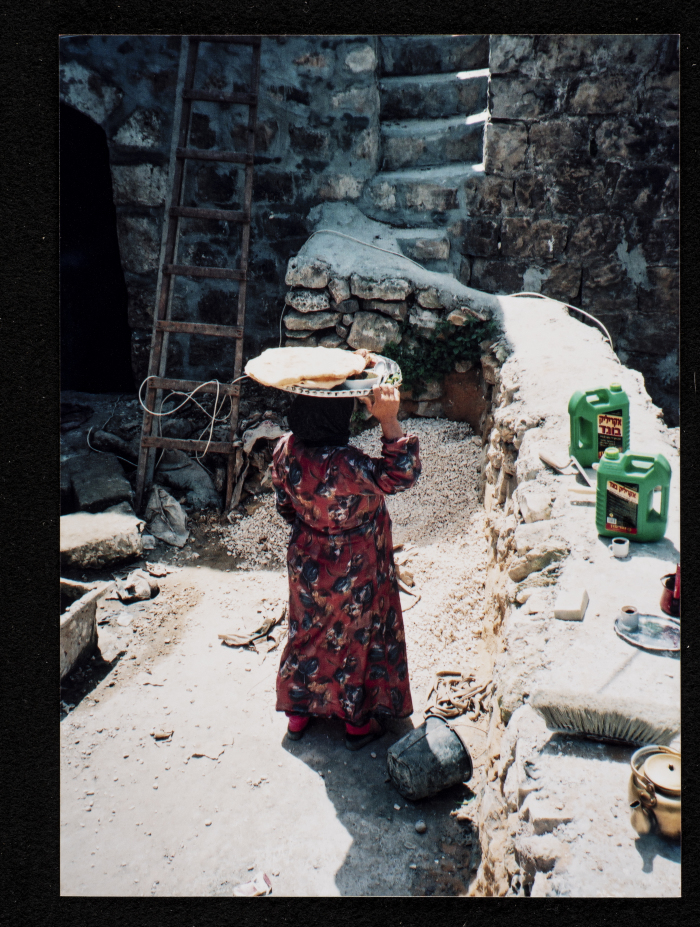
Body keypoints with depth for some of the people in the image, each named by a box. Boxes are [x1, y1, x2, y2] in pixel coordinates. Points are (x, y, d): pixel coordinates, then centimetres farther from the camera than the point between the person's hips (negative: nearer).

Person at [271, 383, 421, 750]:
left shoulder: (286, 450, -15)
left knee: (307, 632, 26)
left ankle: (298, 712, 44)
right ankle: (358, 721, 39)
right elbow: (403, 474, -30)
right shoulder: (347, 465, -37)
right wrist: (389, 420, -38)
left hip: (306, 567, 5)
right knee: (357, 639, 19)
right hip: (354, 578, -5)